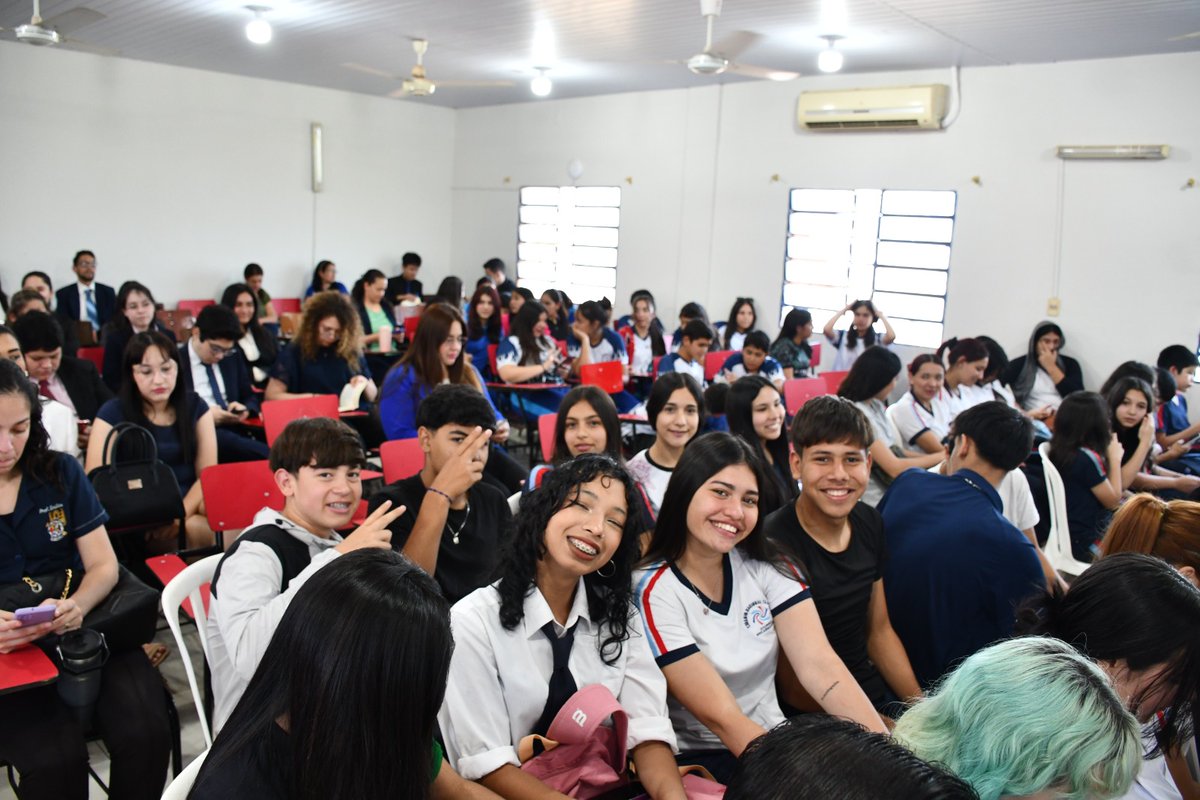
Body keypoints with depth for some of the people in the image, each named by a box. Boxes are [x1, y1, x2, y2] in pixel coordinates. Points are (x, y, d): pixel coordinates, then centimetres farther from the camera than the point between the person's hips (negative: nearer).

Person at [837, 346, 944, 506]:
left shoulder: (876, 406, 10)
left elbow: (896, 450, 12)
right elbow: (895, 468, -20)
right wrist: (942, 457, -8)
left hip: (890, 491, 9)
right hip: (877, 501, -9)